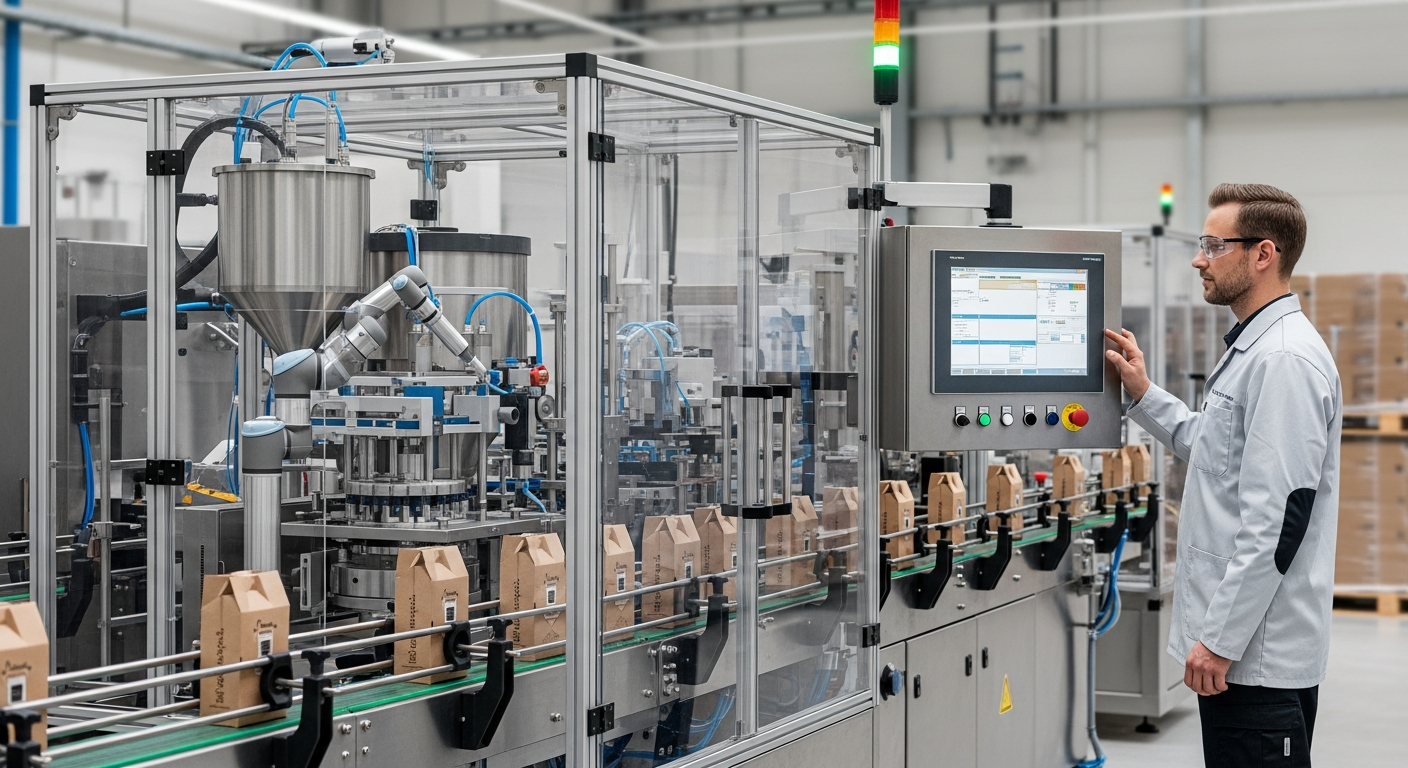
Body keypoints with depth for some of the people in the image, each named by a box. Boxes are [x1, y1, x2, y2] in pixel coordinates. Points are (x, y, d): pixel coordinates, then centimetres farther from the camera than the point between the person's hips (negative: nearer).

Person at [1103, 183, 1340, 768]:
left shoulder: (1285, 359, -19)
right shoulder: (1252, 347, 15)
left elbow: (1278, 517, -23)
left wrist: (1221, 638, -22)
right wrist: (1143, 395, 21)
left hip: (1257, 648, -10)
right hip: (1237, 641, 10)